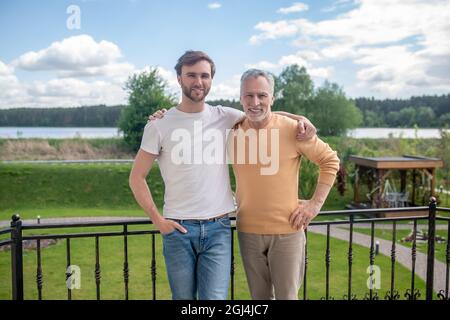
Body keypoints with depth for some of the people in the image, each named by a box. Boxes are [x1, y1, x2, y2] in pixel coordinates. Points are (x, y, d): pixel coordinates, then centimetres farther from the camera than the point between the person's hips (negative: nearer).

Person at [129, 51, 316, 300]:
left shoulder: (225, 117, 3)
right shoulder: (159, 125, -2)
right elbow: (137, 177, 3)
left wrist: (299, 118, -1)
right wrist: (157, 220, -4)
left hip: (218, 228, 1)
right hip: (177, 229, 0)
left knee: (214, 297, -6)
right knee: (182, 297, 12)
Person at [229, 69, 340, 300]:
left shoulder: (293, 129, -10)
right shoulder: (232, 131, -2)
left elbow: (330, 161, 0)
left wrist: (315, 203, -4)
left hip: (287, 231, -2)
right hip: (248, 231, 3)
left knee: (287, 295, 9)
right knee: (259, 296, 17)